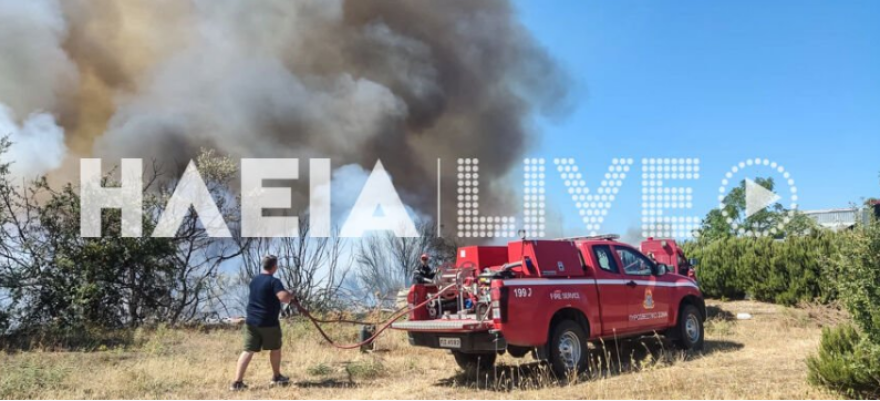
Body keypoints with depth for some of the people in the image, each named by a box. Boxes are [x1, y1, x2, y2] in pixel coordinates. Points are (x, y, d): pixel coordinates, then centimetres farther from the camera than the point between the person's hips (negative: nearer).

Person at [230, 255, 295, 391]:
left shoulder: (254, 280, 12)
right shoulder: (274, 281, -12)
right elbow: (284, 297, -27)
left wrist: (286, 295, 24)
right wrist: (291, 296, -4)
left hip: (251, 321, 6)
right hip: (268, 322, -6)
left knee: (248, 351, 2)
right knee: (275, 348, 15)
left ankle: (237, 382, -7)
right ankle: (277, 377, 30)